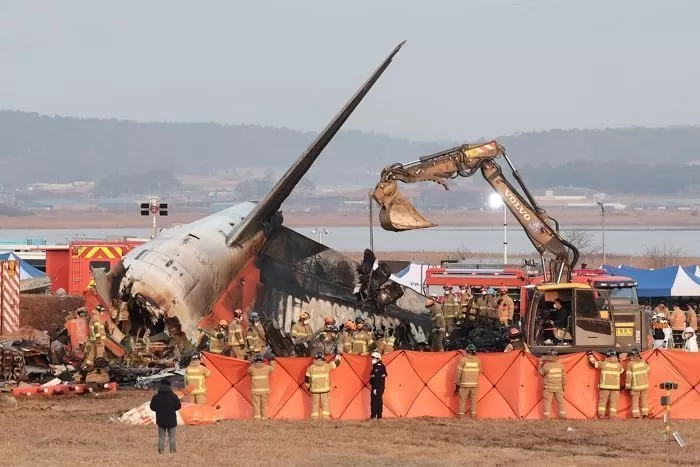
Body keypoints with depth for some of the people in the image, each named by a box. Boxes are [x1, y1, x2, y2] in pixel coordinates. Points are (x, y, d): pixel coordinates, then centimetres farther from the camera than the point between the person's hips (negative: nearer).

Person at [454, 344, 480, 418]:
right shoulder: (478, 360, 3)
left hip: (464, 384, -3)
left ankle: (461, 417, -3)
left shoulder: (463, 359, -6)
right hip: (475, 384, 3)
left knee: (462, 400, 1)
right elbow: (479, 372, 11)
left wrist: (457, 385, 2)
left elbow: (459, 372, -4)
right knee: (473, 401, 9)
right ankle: (473, 416, 5)